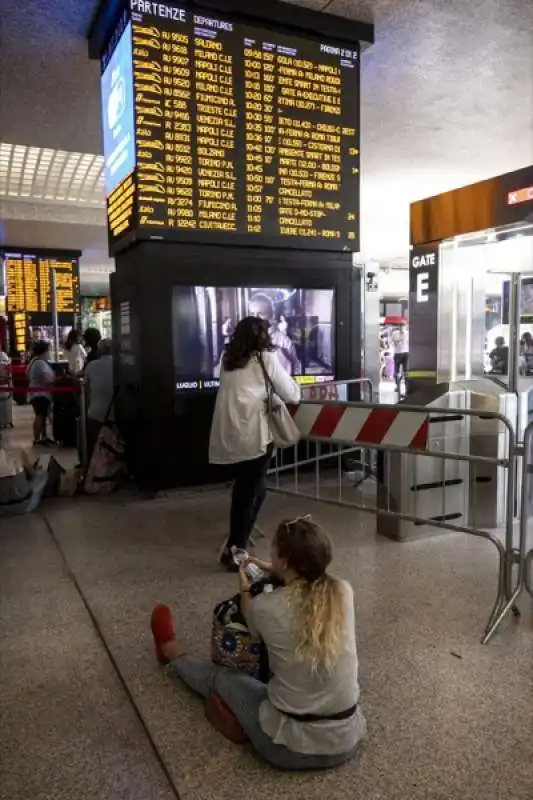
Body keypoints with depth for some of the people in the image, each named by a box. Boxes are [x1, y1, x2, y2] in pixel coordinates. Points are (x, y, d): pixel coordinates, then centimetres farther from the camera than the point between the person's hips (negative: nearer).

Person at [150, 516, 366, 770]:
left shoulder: (266, 607, -20)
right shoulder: (343, 591, -11)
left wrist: (245, 590, 25)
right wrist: (274, 571, 25)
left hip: (291, 748, -3)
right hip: (348, 741, 3)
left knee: (221, 677, 23)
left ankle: (172, 652, 52)